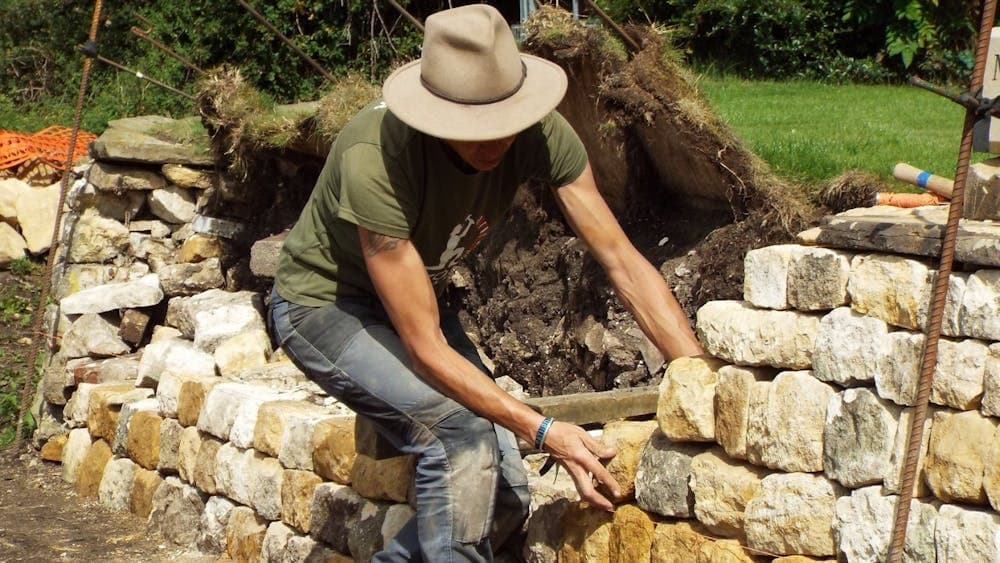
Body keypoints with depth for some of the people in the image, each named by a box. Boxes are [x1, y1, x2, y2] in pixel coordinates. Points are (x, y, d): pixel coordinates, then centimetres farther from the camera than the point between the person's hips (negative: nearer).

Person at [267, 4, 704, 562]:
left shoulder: (540, 134, -22)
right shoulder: (375, 159, -37)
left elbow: (624, 261, -16)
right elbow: (424, 348, -33)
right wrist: (544, 431, -39)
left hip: (418, 295, 6)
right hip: (323, 305, -6)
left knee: (505, 496, -2)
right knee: (462, 436, -29)